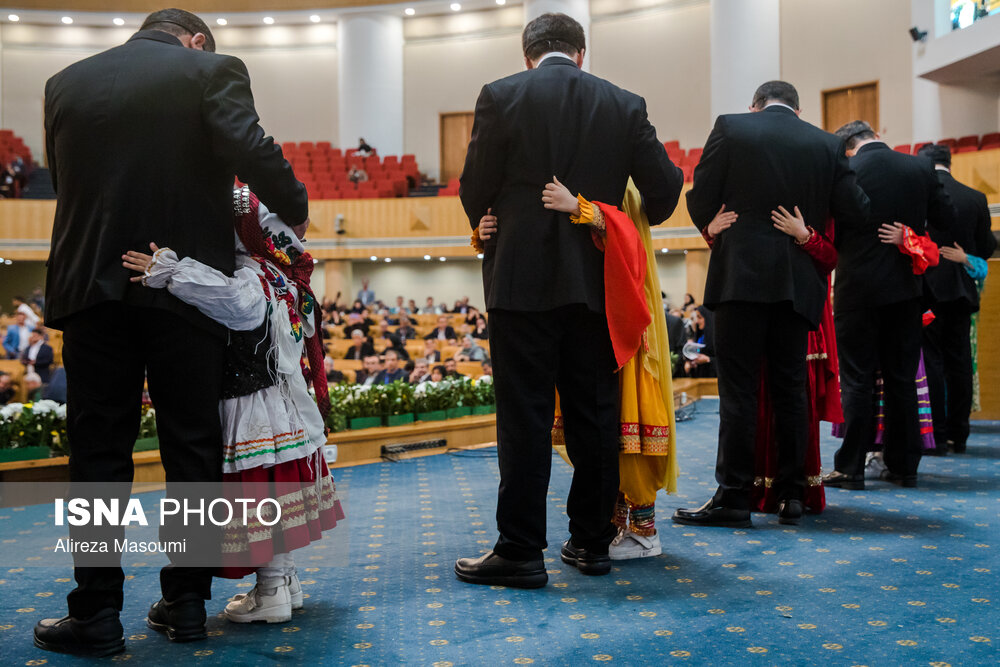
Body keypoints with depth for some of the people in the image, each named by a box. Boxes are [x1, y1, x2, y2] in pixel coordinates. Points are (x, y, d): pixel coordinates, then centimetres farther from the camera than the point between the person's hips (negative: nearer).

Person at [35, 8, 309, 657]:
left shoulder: (66, 83, 10)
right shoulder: (212, 71, -2)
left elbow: (66, 179, 12)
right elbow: (252, 151, -16)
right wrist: (295, 212, -2)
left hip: (93, 286, 2)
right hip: (187, 286, -2)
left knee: (99, 449, 8)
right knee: (192, 445, 9)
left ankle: (97, 614, 12)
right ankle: (187, 603, 17)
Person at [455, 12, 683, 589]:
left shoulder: (502, 96, -1)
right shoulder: (625, 105, 7)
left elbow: (475, 189, 0)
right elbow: (666, 187, 5)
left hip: (523, 279, -3)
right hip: (593, 281, 3)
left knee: (525, 417, 0)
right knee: (594, 412, 10)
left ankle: (520, 551, 5)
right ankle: (592, 540, 20)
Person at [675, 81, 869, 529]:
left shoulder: (731, 127, 2)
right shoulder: (826, 144, 10)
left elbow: (700, 200, 1)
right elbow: (854, 211, 6)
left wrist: (713, 231, 21)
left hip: (741, 274, -3)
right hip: (798, 281, 3)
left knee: (738, 388, -3)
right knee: (790, 389, 10)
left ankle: (733, 497, -2)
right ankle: (791, 494, 15)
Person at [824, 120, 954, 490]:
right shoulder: (921, 168, 0)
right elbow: (945, 219, 7)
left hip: (858, 288, -3)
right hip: (906, 288, 4)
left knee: (856, 381, 2)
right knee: (902, 379, 11)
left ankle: (850, 468, 4)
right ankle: (903, 466, 18)